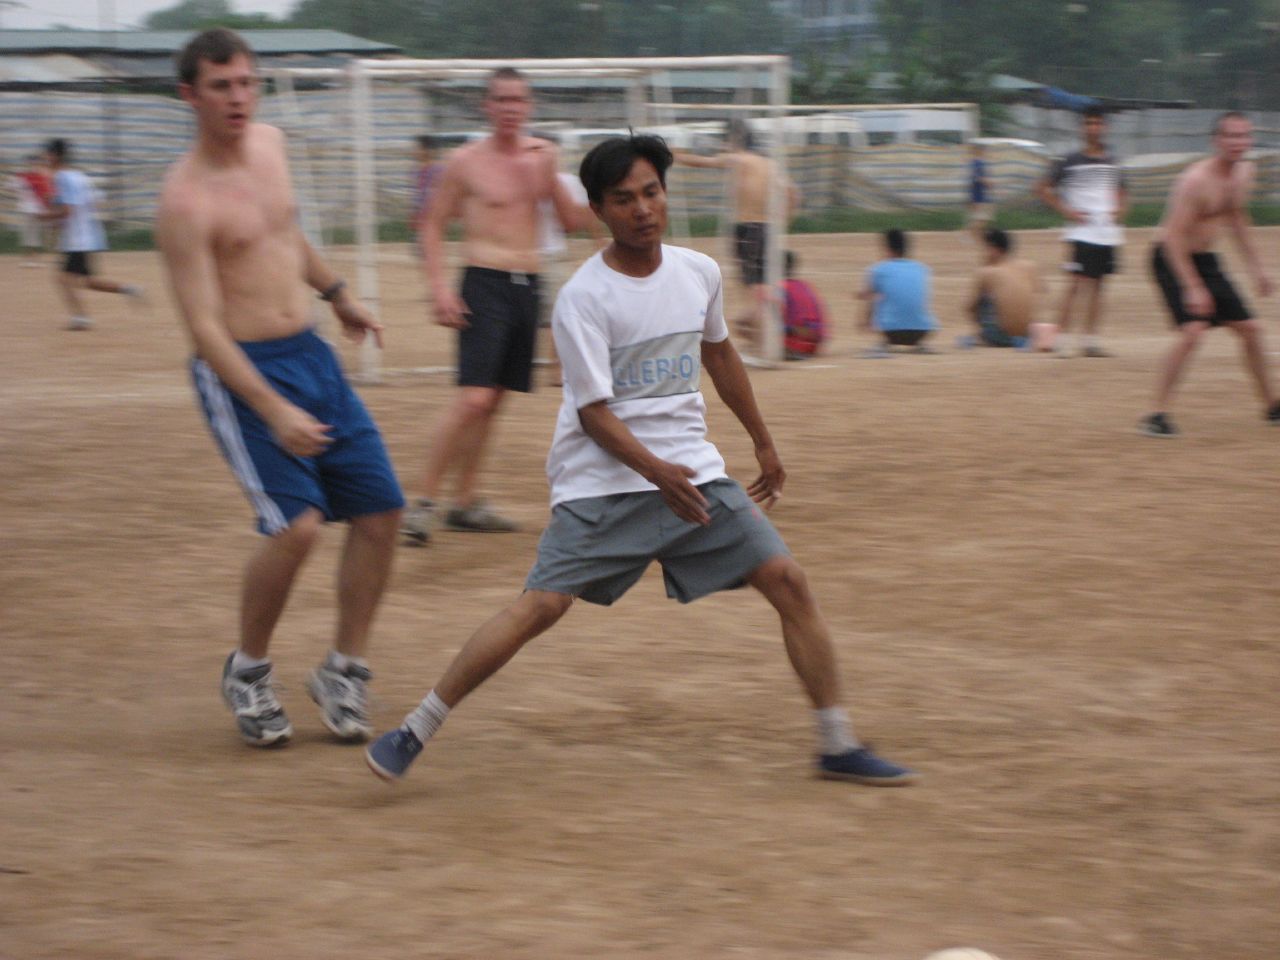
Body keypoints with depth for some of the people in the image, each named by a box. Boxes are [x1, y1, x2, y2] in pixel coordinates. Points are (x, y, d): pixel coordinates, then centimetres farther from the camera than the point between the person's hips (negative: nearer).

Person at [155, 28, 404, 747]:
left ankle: (346, 671, 20)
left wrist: (337, 293, 35)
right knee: (298, 524, -21)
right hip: (242, 370, -8)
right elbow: (204, 326, -22)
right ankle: (248, 672, 4)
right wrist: (274, 412, -31)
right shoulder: (187, 201, -18)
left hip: (311, 353, 8)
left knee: (382, 509, 4)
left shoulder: (271, 143, 6)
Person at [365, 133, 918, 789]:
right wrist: (656, 471, -30)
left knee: (788, 581, -5)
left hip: (693, 470, 5)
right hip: (603, 483, -5)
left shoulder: (699, 273, 4)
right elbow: (593, 413, -15)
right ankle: (412, 734, -3)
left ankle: (838, 746, 6)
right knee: (539, 607, -15)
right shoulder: (583, 298, -12)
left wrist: (763, 442, 30)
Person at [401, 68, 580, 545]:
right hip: (485, 285, -5)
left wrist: (548, 179, -7)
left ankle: (465, 502, 17)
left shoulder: (541, 156, 9)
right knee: (473, 397, -16)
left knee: (494, 398, 9)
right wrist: (439, 287, -11)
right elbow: (434, 226, 1)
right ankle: (424, 502, -11)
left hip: (527, 286, 5)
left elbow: (570, 219, 10)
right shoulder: (466, 161, -3)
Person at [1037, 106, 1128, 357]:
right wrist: (1066, 211, -8)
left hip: (1109, 233, 5)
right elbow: (1045, 189, 0)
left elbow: (1121, 193, 26)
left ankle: (1091, 339, 12)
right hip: (1082, 233, -5)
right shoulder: (1070, 162, -4)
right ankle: (1062, 337, -8)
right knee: (1077, 283, -11)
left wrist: (1121, 210, 6)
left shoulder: (1113, 163, 11)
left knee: (1097, 285, 8)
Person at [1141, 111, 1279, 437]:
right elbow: (1174, 237, -26)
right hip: (1172, 260, -8)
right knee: (1193, 331, -25)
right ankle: (1158, 414, -18)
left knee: (1250, 329, 11)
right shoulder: (1196, 180, -24)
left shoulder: (1245, 173, 1)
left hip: (1205, 260, 8)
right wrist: (1192, 288, -29)